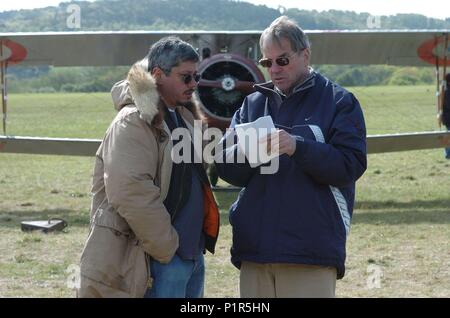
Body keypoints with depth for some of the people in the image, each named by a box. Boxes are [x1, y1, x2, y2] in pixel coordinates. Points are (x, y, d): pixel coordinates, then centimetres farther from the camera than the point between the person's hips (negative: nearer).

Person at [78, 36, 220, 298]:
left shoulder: (181, 117, 17)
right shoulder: (133, 122, -14)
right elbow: (130, 193, -23)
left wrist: (197, 244, 18)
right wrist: (167, 248, -17)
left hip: (191, 256, 10)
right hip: (157, 263, -10)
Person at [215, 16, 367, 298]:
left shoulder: (339, 102, 3)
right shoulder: (253, 103, 16)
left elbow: (351, 165, -9)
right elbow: (226, 167, 8)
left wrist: (297, 147, -22)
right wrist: (246, 151, -15)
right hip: (254, 249, 4)